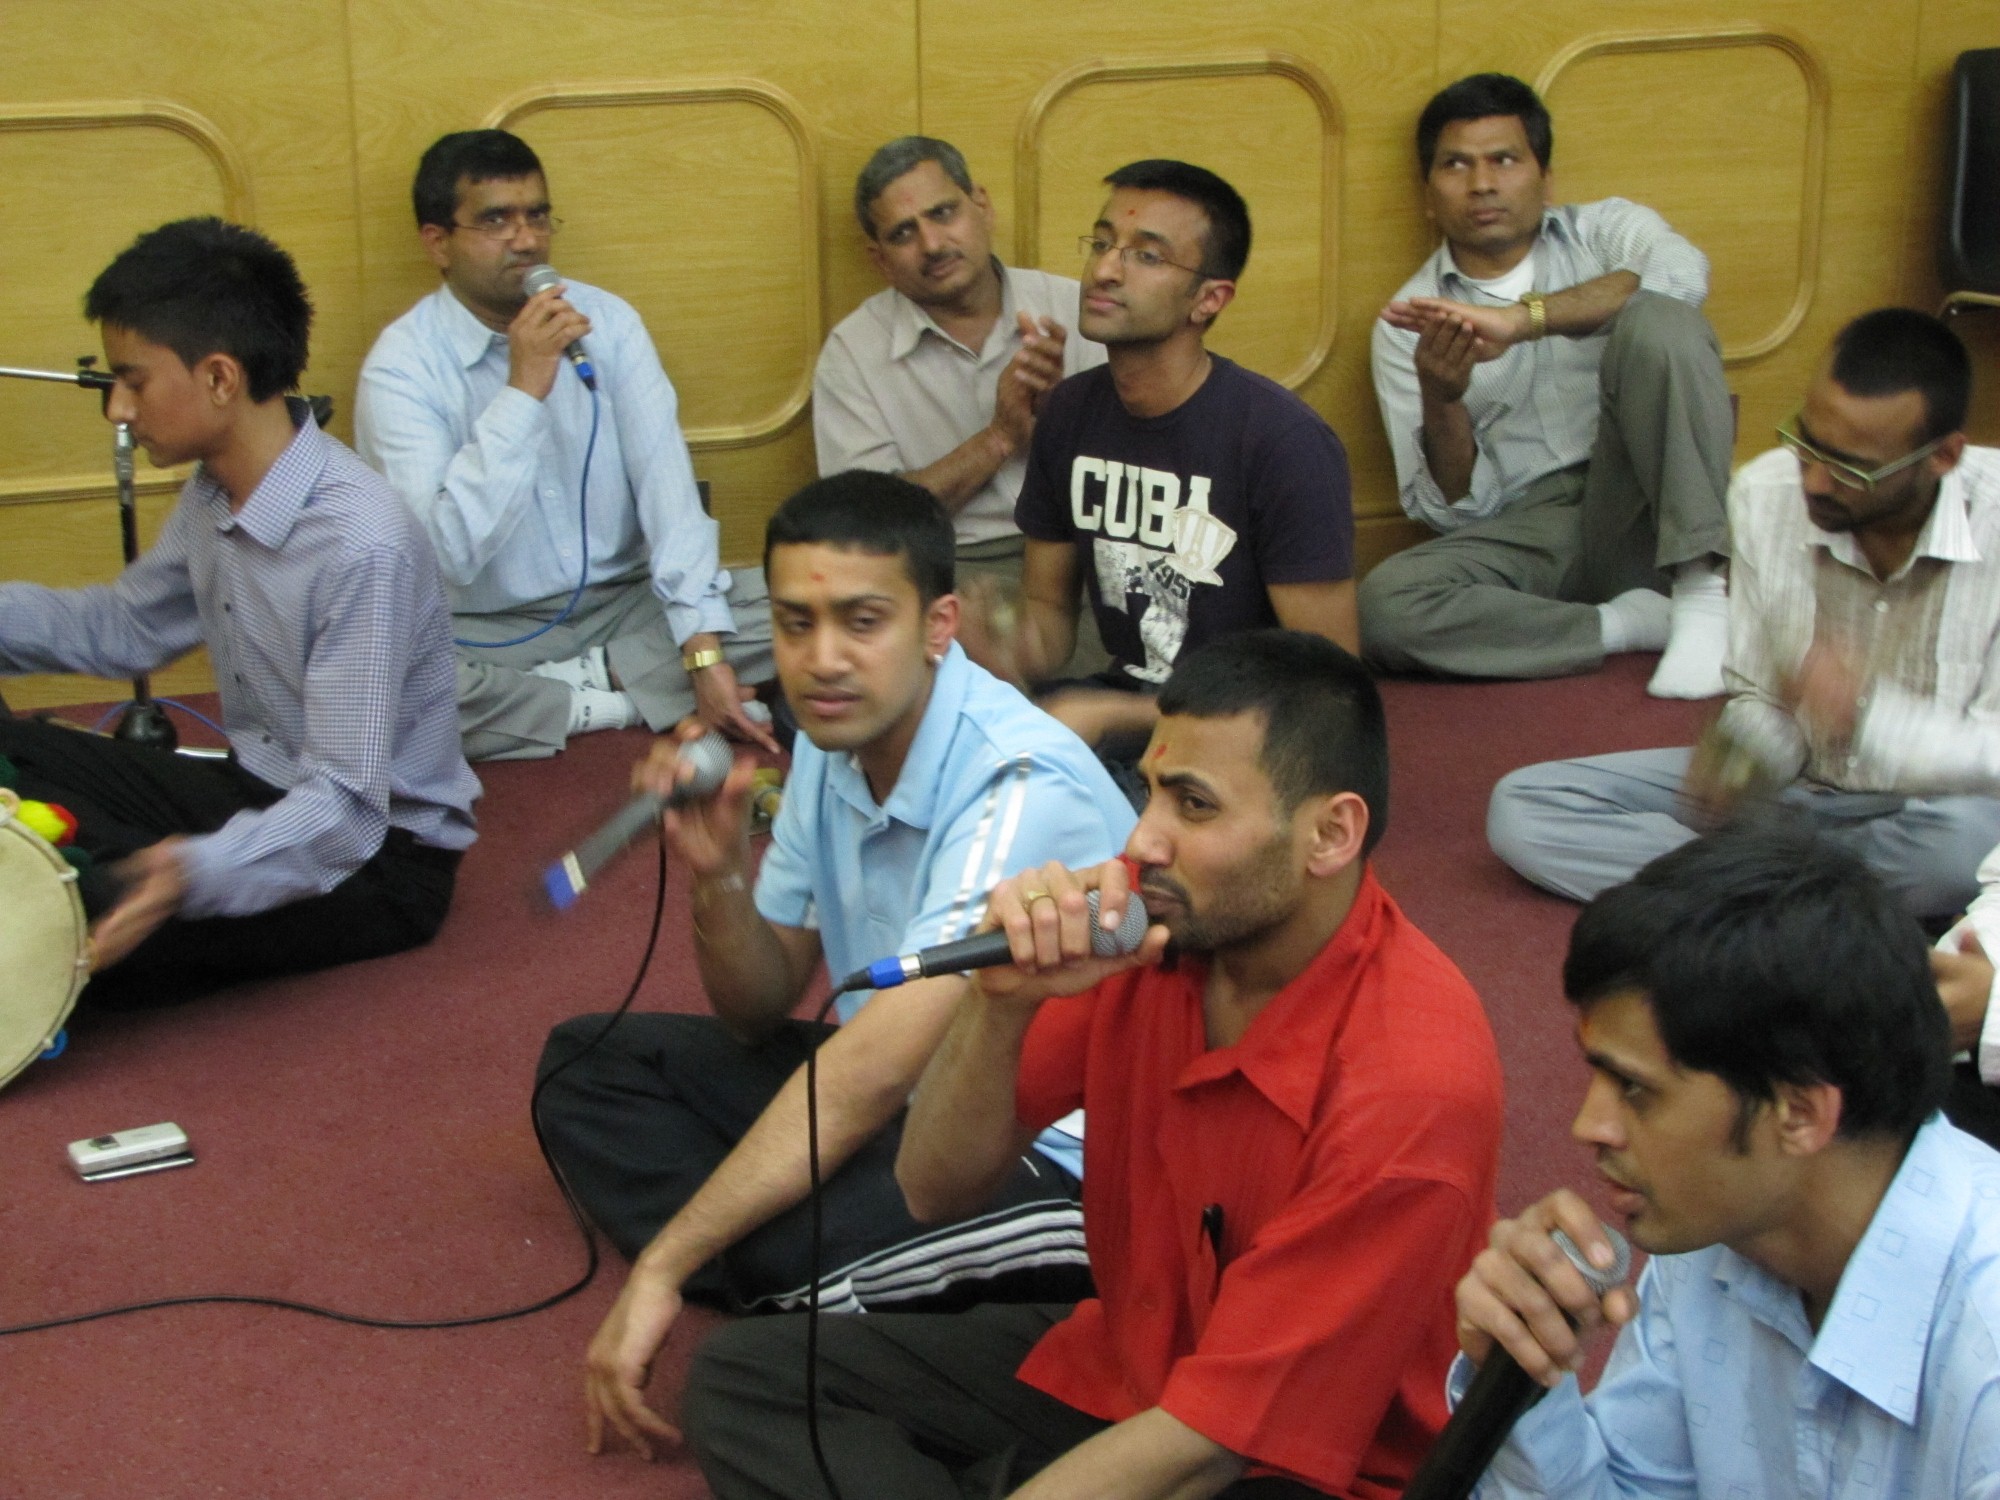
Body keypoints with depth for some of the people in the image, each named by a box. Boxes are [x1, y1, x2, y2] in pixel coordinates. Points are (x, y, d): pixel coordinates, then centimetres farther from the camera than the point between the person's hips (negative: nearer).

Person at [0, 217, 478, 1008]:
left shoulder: (361, 547, -29)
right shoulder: (214, 494, -2)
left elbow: (343, 809, -31)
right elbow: (121, 628, 16)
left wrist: (194, 874, -48)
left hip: (377, 857, -8)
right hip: (257, 791, 8)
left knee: (78, 927, -28)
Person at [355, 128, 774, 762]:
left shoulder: (607, 320, 1)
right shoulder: (401, 365, -11)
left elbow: (664, 478, -8)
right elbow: (447, 554, -23)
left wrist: (704, 649, -19)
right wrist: (524, 391, -27)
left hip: (627, 606, 3)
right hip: (493, 635, -3)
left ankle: (593, 681, -16)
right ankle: (625, 704, -18)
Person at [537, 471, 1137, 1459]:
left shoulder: (1019, 787, -26)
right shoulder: (831, 745, 0)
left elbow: (870, 1072, -31)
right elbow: (761, 1014, 9)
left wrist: (659, 1270, -28)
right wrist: (718, 872, -13)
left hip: (1054, 1149, -9)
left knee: (781, 1250, -35)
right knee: (588, 1063, 5)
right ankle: (782, 1290, -12)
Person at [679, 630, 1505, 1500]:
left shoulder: (1411, 1082, -27)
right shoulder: (1145, 918, -11)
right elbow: (936, 1193, -5)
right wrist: (1002, 1001, -23)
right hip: (1115, 1360, 7)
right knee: (743, 1379, -4)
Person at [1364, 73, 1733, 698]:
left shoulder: (1605, 231, 10)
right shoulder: (1407, 324, 10)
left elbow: (1683, 273, -17)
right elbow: (1452, 511, 4)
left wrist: (1521, 319, -27)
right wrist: (1441, 401, -16)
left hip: (1639, 508, 0)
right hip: (1526, 532, 0)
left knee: (1657, 320, -25)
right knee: (1385, 606, -30)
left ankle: (1705, 595, -26)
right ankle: (1634, 624, -18)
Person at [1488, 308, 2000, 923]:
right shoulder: (1765, 495, -9)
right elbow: (1761, 699, -1)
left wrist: (1866, 711, -35)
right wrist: (1741, 757, -23)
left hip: (1936, 805, -4)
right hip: (1797, 782, 4)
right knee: (1520, 809, -11)